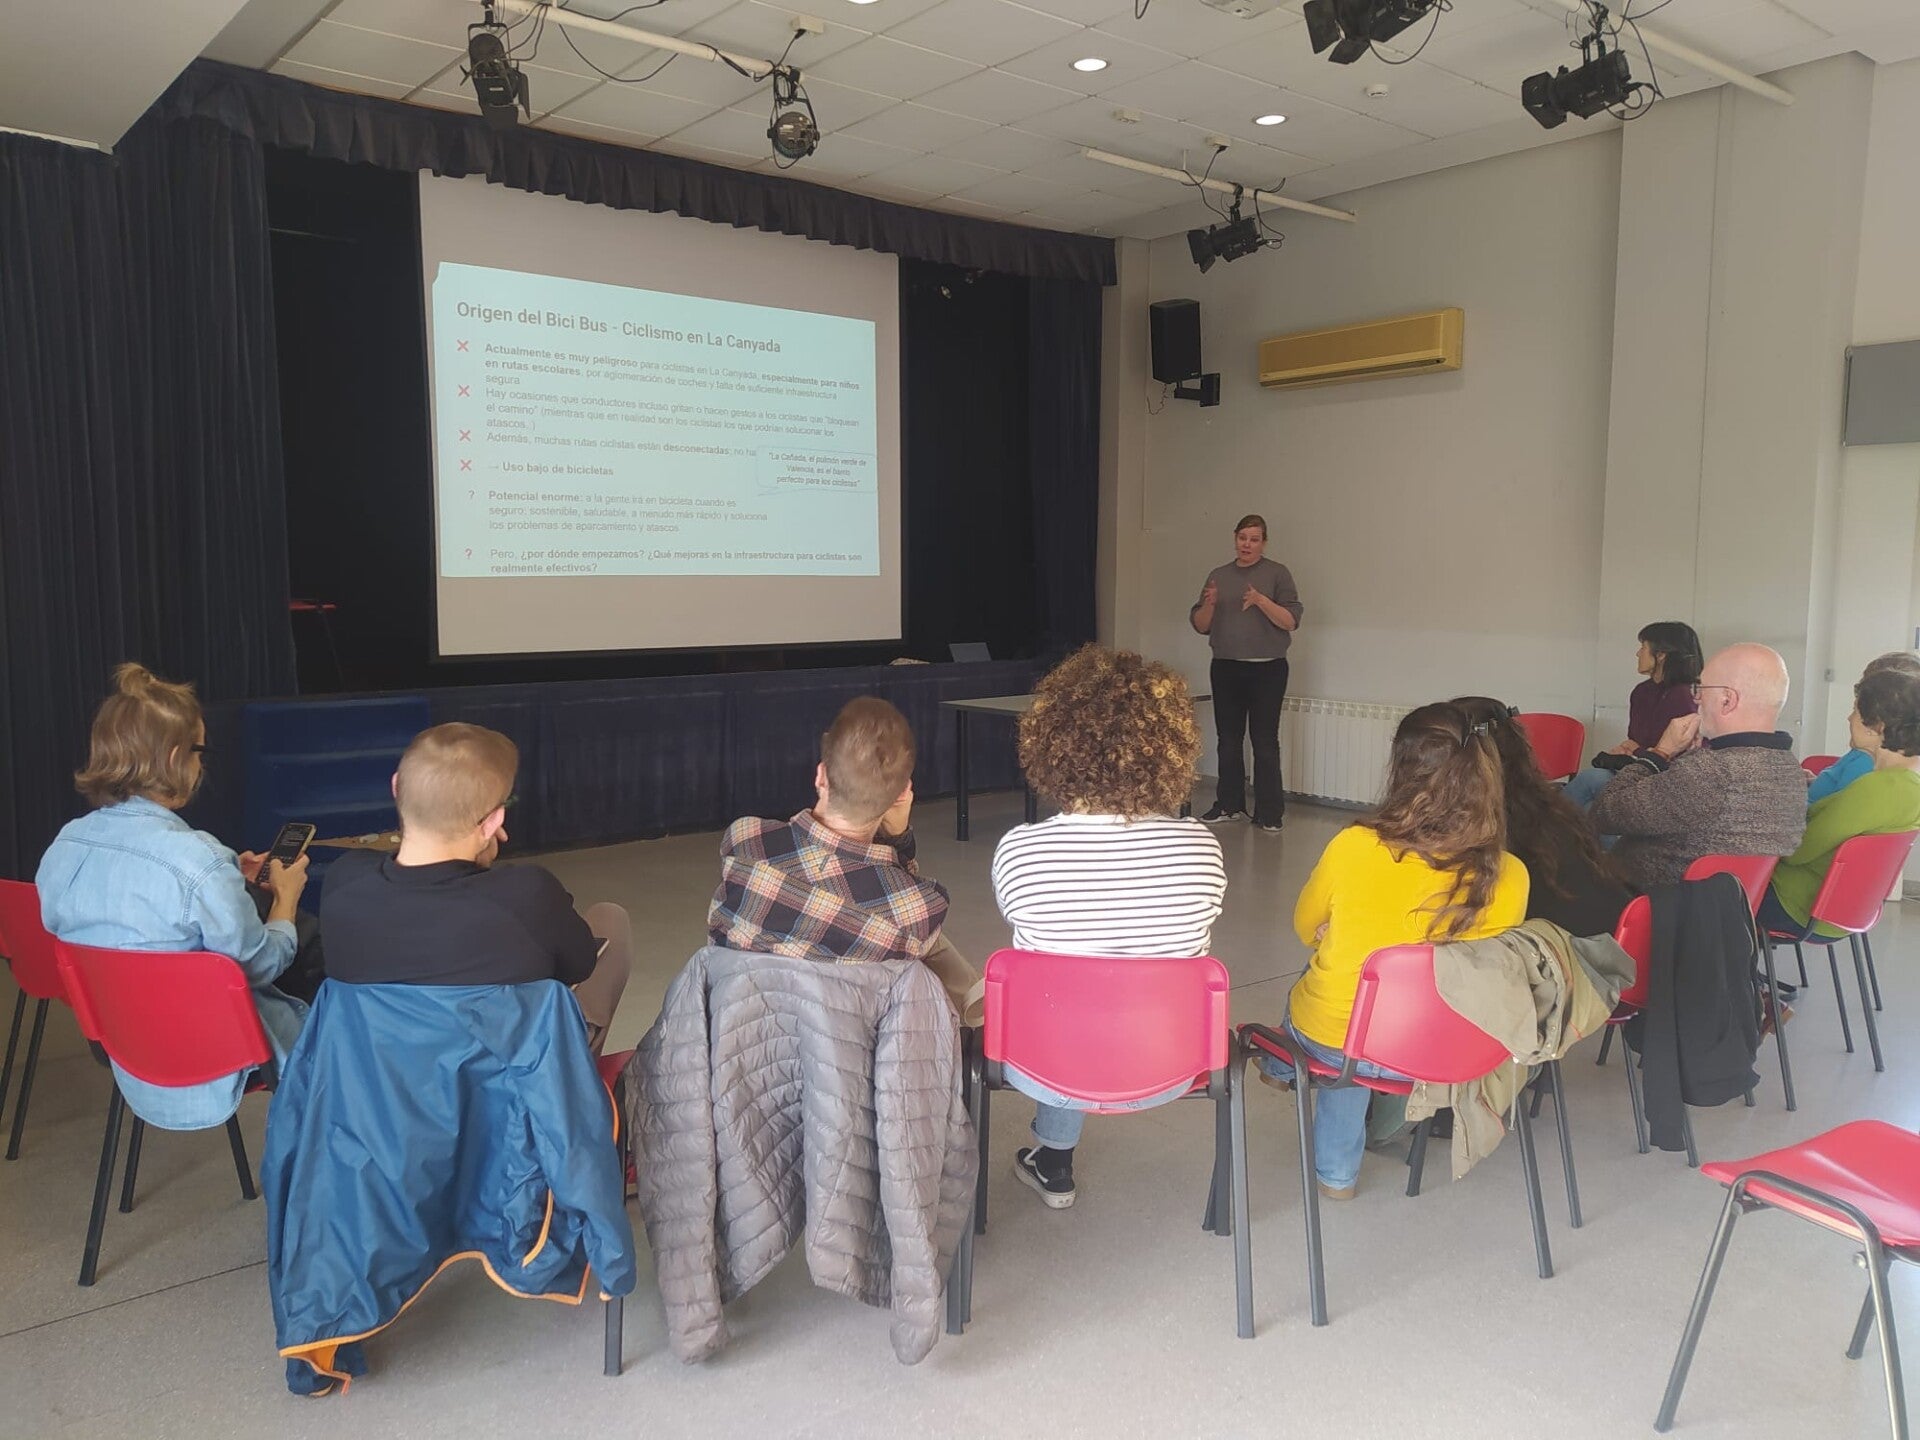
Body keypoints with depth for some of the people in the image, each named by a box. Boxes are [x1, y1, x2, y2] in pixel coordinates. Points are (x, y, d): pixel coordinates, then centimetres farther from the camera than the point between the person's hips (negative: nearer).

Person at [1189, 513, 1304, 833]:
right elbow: (1200, 626, 11)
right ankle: (1229, 804, 17)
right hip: (1226, 668, 4)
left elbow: (1292, 621, -8)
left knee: (1265, 741, -5)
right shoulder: (1218, 575, 11)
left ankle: (1269, 812, -1)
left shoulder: (1277, 573, 0)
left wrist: (1261, 601, -22)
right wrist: (1209, 603, -9)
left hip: (1267, 669, -4)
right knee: (1228, 739, 8)